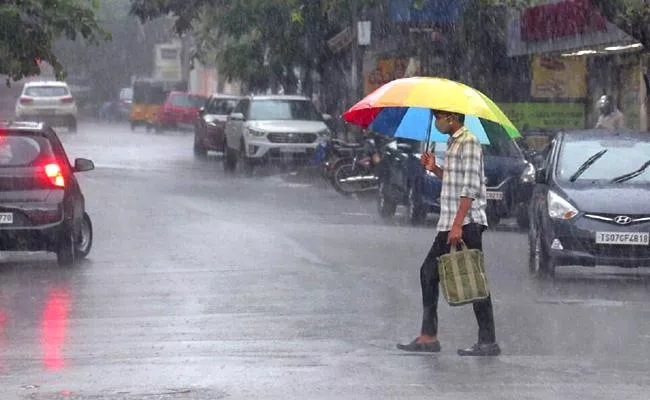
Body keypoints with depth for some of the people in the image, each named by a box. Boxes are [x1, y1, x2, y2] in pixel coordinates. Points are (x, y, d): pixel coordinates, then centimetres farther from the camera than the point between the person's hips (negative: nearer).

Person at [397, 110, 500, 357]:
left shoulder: (468, 143, -12)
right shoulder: (453, 143, 18)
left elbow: (470, 188, -19)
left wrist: (457, 225, -23)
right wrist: (434, 169, 11)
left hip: (466, 224, -10)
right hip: (449, 224, 10)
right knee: (429, 272, 11)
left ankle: (488, 342, -5)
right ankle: (428, 336, 14)